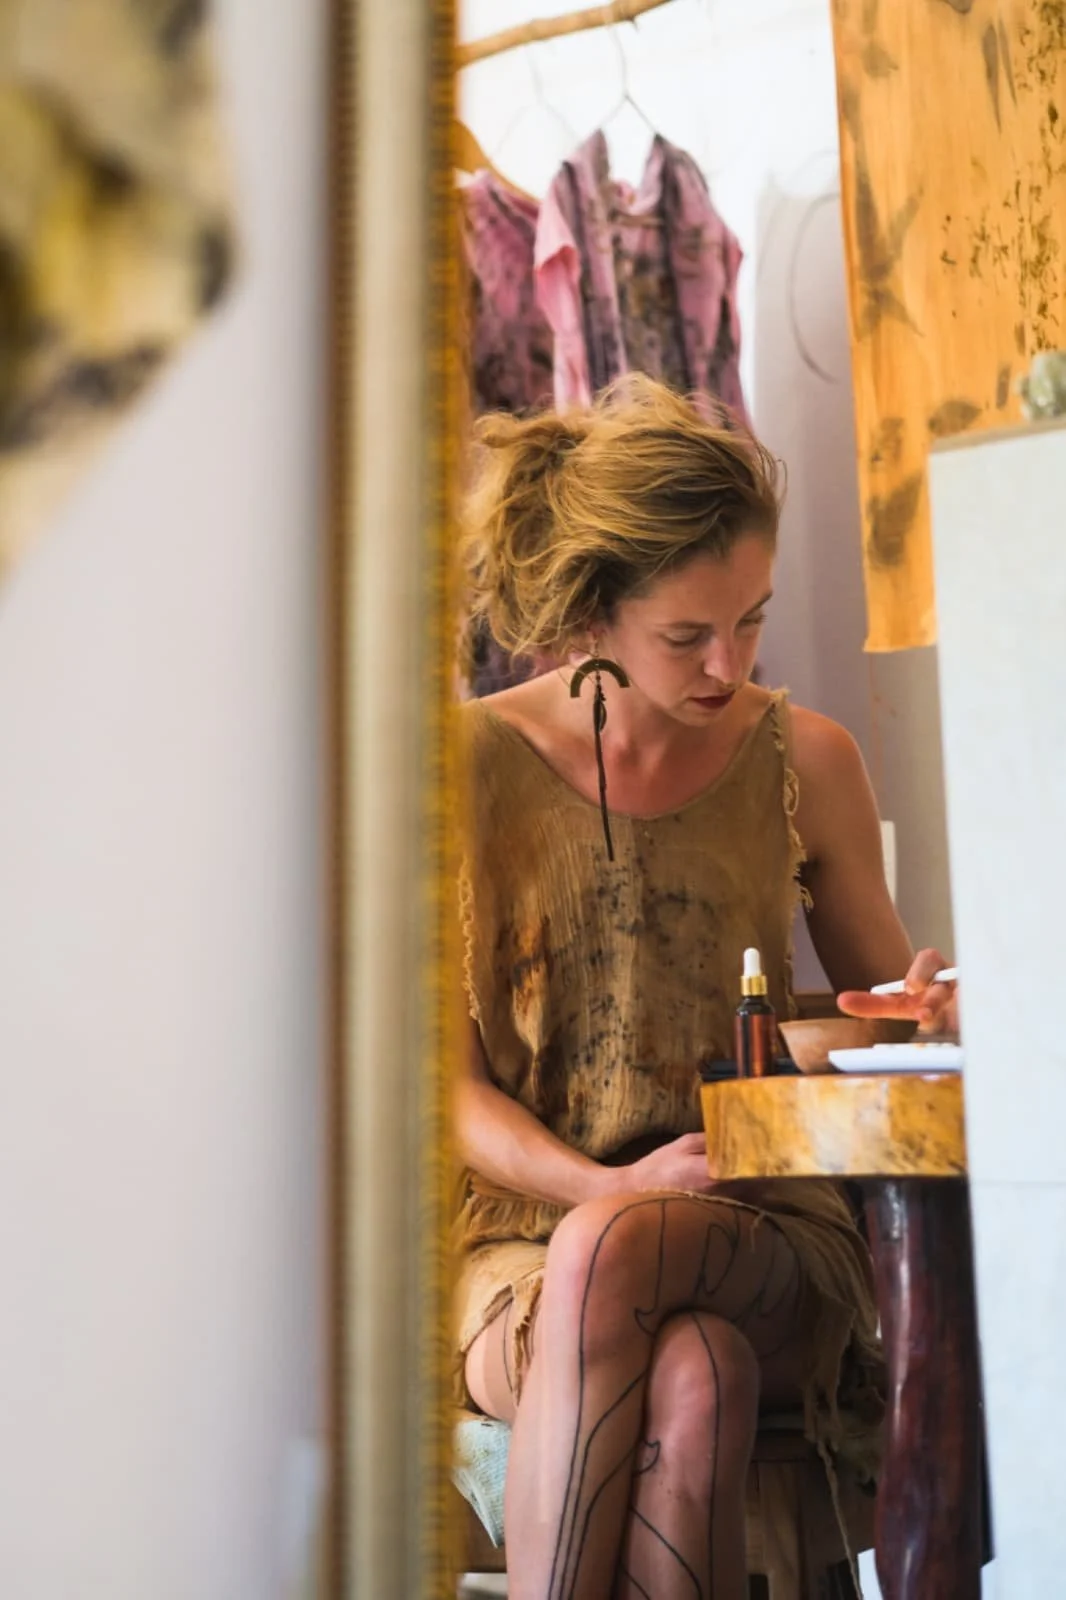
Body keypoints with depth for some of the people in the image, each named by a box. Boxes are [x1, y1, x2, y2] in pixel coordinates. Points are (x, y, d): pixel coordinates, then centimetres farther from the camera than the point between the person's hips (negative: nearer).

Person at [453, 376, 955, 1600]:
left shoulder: (806, 761, 5)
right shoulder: (475, 762, -2)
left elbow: (881, 987, 19)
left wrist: (925, 1017, -6)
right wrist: (599, 1179, -18)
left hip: (766, 1231, 1)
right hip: (522, 1231, -1)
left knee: (609, 1259, -35)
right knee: (688, 1374, -35)